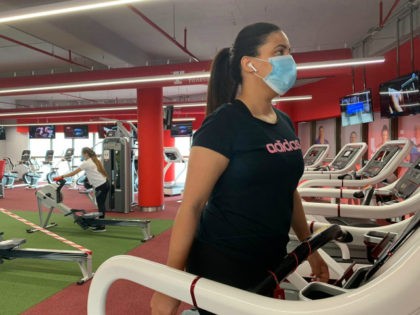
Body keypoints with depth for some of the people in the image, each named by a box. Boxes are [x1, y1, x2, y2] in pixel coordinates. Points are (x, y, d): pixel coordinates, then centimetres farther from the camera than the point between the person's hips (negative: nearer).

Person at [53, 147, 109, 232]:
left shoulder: (86, 163, -9)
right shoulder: (95, 161, 15)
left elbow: (73, 173, -10)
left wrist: (61, 177, -5)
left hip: (101, 186, -9)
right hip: (105, 183, 9)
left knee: (101, 206, -2)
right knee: (101, 205, 14)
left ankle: (101, 227, 4)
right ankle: (100, 224, 21)